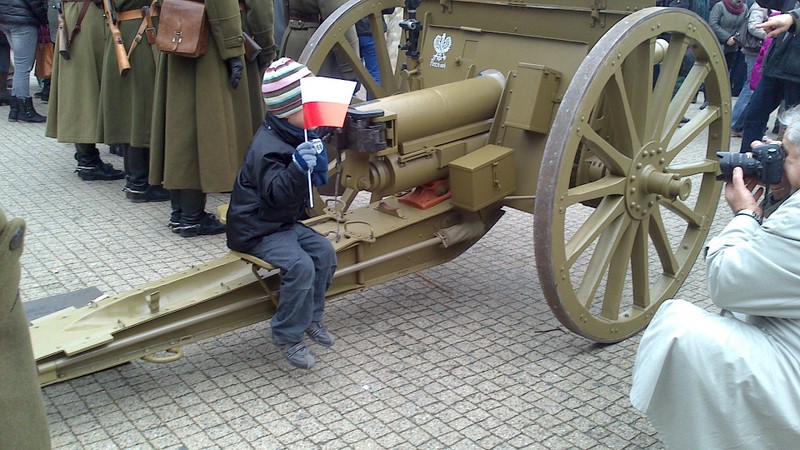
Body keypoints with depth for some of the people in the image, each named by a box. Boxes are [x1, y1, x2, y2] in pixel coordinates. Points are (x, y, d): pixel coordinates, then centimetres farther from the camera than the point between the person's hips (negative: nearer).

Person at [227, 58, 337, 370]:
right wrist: (297, 168, -48)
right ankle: (287, 335, -9)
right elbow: (277, 194, -33)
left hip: (286, 222, 9)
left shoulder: (299, 136, 5)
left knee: (325, 251, -6)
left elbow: (316, 182, 15)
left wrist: (318, 166, -7)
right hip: (257, 230, -9)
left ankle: (311, 317, 12)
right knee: (300, 265, -25)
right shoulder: (266, 147, -24)